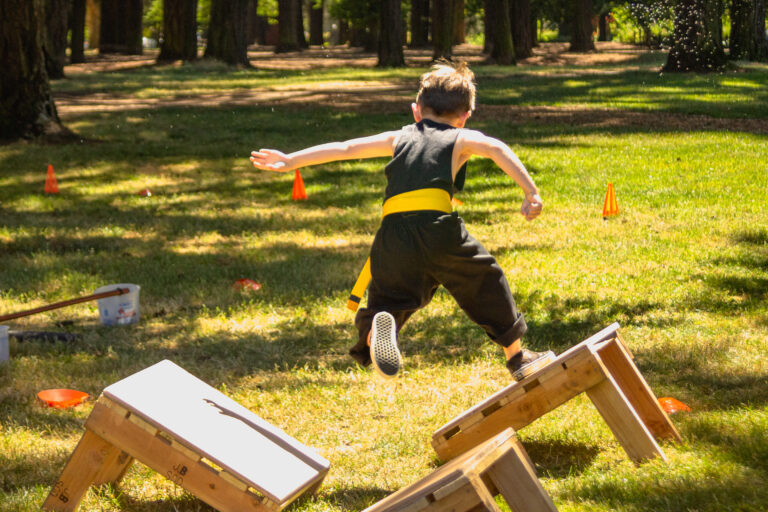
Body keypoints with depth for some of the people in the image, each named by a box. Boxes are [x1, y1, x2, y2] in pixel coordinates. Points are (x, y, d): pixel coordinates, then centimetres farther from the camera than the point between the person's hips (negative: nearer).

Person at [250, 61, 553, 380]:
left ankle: (379, 328, -26)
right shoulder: (462, 138, 18)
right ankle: (517, 358, 26)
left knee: (387, 300, 10)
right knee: (486, 284, 19)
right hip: (440, 227, -2)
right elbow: (495, 148, -1)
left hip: (394, 235, 2)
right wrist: (531, 193, -6)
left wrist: (291, 161, 30)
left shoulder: (400, 138, 27)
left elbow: (345, 148, 26)